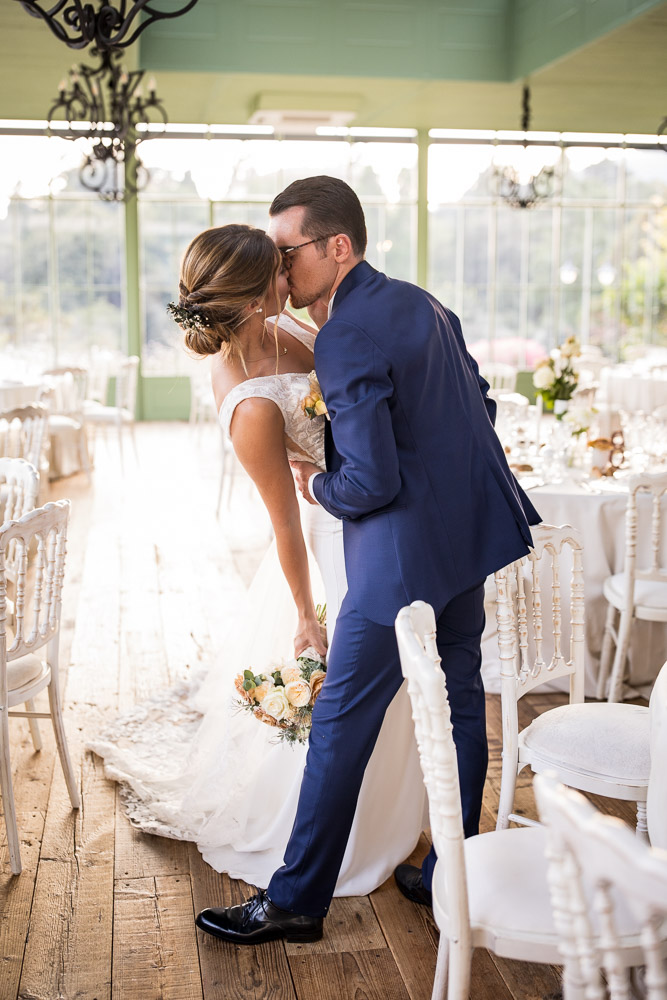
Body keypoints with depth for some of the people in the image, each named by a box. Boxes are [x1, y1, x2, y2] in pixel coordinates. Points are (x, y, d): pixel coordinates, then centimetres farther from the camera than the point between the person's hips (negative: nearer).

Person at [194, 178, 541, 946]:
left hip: (404, 556, -9)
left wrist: (318, 487, -4)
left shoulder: (344, 341, -20)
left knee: (341, 724, 2)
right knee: (459, 703, 17)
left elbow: (372, 481, -23)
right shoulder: (420, 302, 8)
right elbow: (481, 405, 15)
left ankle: (296, 901, 16)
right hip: (471, 532, 9)